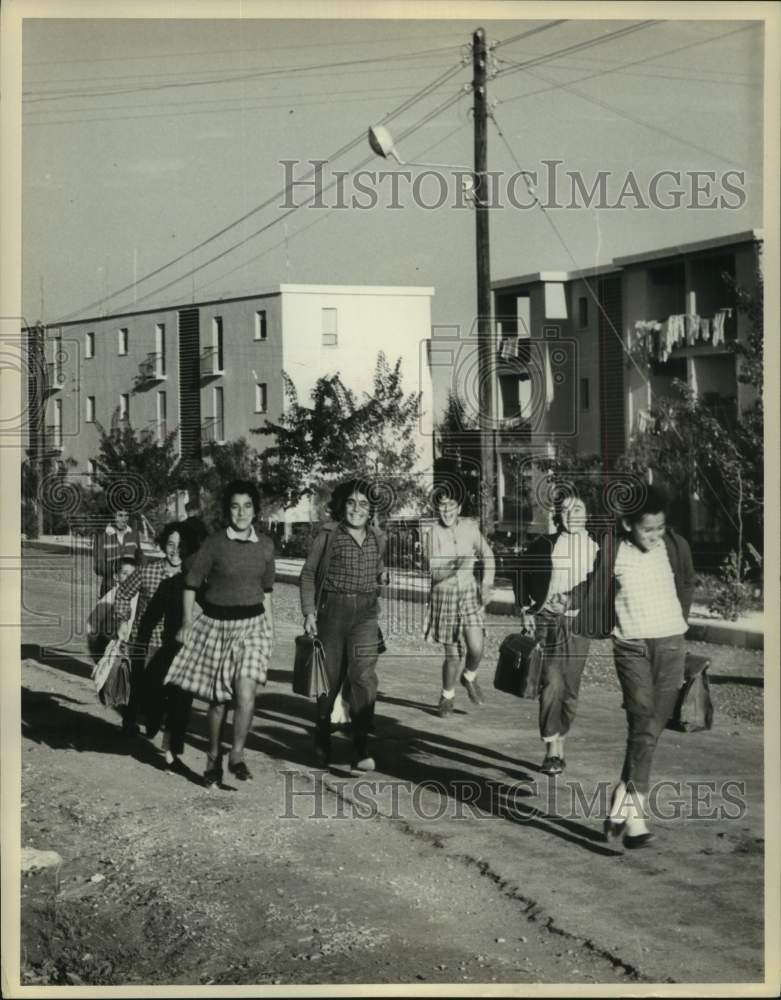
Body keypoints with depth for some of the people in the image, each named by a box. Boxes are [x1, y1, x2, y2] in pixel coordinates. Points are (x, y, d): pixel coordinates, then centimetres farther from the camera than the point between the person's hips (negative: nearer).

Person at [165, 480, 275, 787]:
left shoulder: (265, 545, 3)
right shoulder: (214, 543, -8)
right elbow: (191, 582, -2)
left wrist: (270, 624, 15)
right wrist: (187, 621, -7)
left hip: (252, 624, 2)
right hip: (217, 624, -1)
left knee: (246, 693, -15)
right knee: (219, 698, 7)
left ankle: (236, 755, -2)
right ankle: (213, 757, 24)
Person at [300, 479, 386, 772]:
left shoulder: (377, 538, 10)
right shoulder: (328, 535, -2)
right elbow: (308, 575, 2)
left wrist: (382, 575, 4)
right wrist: (309, 612, -5)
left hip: (366, 613, 2)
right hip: (333, 611, -2)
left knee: (364, 676, -14)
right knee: (331, 677, 7)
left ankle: (361, 751, -15)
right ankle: (322, 740, 30)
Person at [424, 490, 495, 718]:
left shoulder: (470, 528, -1)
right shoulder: (433, 533, -10)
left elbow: (487, 556, 15)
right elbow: (434, 572, -15)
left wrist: (486, 585, 8)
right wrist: (454, 566, -31)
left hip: (469, 593, 2)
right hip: (444, 596, -2)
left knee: (476, 648, -12)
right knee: (452, 654, 1)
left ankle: (469, 677, 22)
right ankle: (447, 697, 26)